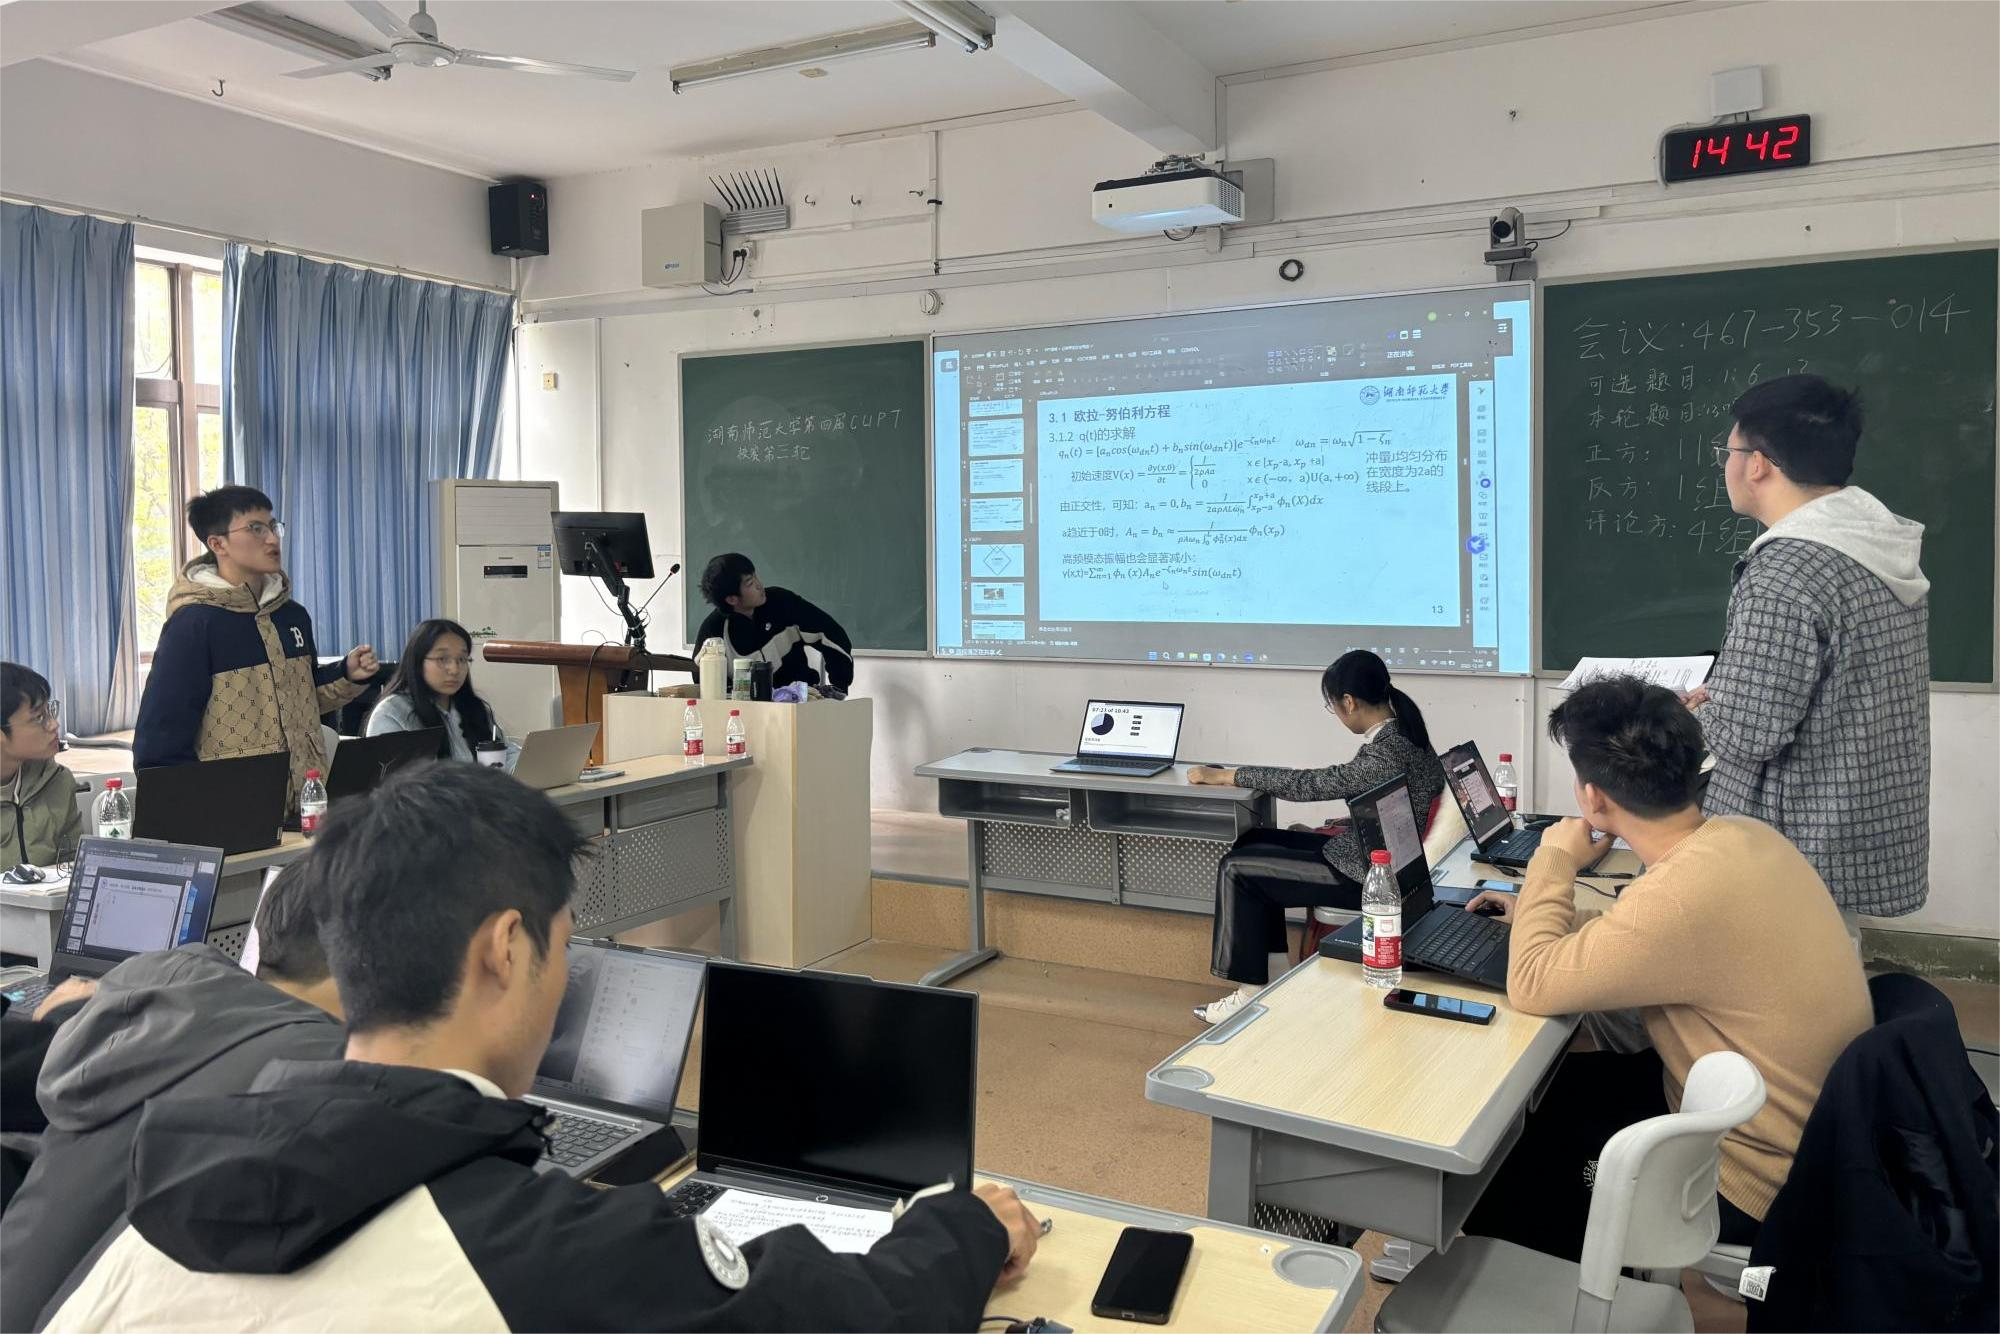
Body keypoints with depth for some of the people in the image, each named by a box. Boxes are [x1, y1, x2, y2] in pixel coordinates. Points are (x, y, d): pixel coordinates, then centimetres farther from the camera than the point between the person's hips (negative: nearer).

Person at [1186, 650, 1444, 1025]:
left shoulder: (1386, 755, -26)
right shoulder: (1403, 735, 2)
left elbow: (1306, 785, -21)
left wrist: (1223, 776, -14)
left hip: (1367, 874, -10)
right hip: (1367, 851, 10)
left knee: (1237, 868, -5)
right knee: (1253, 842, 11)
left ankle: (1252, 990, 6)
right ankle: (1274, 974, 13)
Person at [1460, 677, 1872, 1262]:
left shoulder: (1682, 895, -36)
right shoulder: (1744, 835, -7)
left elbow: (1531, 985, -26)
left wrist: (1555, 860, -14)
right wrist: (1542, 911, 9)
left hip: (1752, 1184, -8)